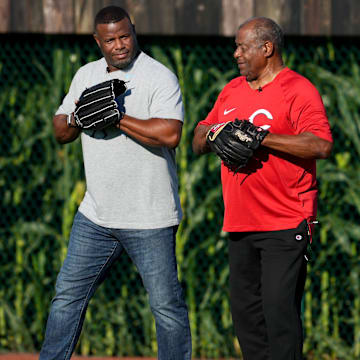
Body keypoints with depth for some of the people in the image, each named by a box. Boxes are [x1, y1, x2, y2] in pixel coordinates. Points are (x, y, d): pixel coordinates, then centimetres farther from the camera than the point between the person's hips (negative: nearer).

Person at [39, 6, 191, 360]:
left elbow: (169, 134, -23)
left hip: (149, 218, -6)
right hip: (96, 213, 6)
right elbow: (60, 131, 15)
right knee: (68, 295, 9)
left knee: (166, 304, -3)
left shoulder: (159, 77, -10)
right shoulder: (86, 75, 12)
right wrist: (77, 119, -8)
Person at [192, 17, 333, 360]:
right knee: (244, 309, 10)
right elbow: (198, 143, 20)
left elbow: (322, 145, -21)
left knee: (279, 307, -12)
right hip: (240, 225, 8)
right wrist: (213, 132, -4)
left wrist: (261, 138, -23)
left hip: (285, 226, -8)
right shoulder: (232, 91, 16)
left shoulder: (298, 90, -8)